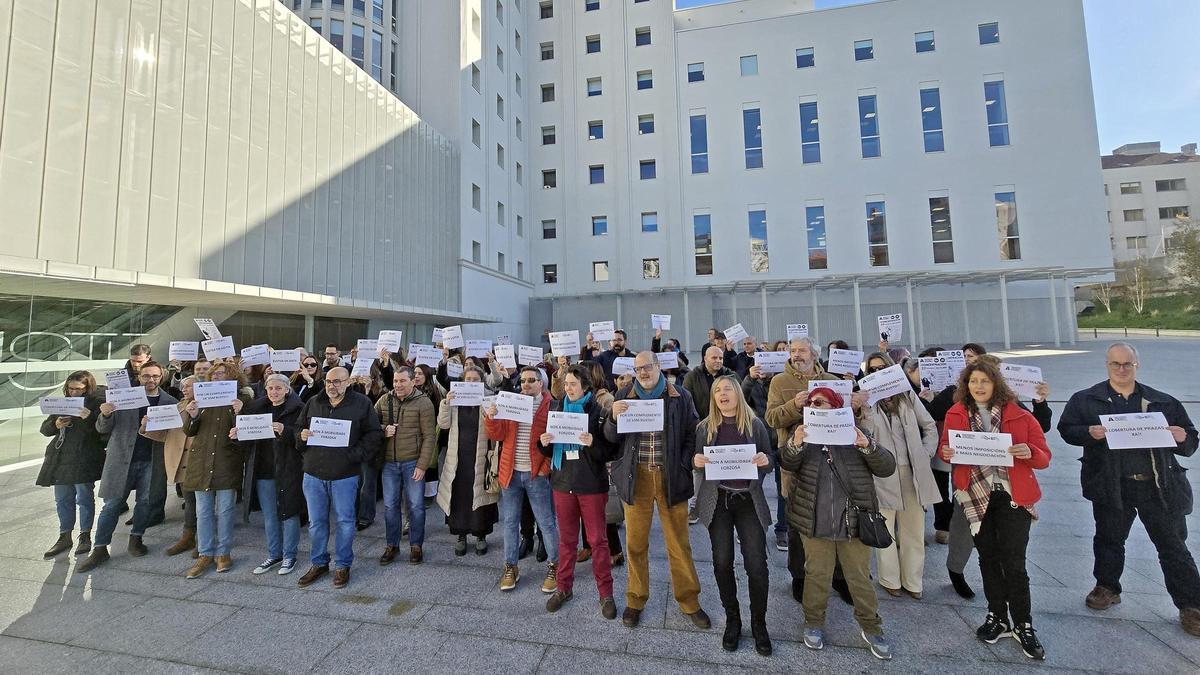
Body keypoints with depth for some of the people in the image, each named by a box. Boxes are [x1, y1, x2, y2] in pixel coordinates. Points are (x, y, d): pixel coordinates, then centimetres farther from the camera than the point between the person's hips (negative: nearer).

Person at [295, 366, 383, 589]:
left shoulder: (362, 403, -6)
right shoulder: (313, 403, 5)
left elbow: (374, 433, -6)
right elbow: (299, 429, 14)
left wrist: (355, 455, -14)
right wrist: (301, 437, -8)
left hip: (344, 475, -3)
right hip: (313, 473, 4)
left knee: (344, 521, 8)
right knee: (316, 522, 15)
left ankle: (343, 565, 24)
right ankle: (319, 563, 34)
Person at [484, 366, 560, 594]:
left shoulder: (550, 405, -6)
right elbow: (497, 435, 1)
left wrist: (546, 466, -13)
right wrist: (491, 418, -17)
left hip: (537, 474, -3)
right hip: (511, 472, 4)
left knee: (546, 522, 6)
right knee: (510, 521, 14)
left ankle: (554, 566, 24)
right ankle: (510, 567, 30)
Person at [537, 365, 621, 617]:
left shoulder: (599, 412, -8)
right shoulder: (557, 410, 5)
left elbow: (611, 451, -9)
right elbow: (549, 451, 11)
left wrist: (593, 443, -27)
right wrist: (544, 443, -11)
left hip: (592, 485, -3)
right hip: (563, 483, 3)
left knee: (598, 540, 6)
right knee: (566, 538, 15)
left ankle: (606, 593, 22)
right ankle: (564, 587, 33)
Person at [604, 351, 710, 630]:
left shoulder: (680, 396, 1)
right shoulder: (624, 396, 3)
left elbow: (692, 435, 6)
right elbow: (611, 437, 3)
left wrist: (683, 466, -5)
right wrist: (614, 416, -17)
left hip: (671, 477, 0)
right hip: (636, 477, 1)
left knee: (679, 543, 9)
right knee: (635, 542, 10)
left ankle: (689, 600, 30)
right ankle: (635, 600, 30)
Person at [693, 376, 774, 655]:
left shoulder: (755, 424, 1)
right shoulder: (705, 427, 2)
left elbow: (770, 459, 5)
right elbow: (698, 462, 7)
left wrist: (765, 461, -17)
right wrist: (696, 461, -15)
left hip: (749, 500, 0)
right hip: (717, 500, 1)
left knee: (756, 563, -1)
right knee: (722, 562, 6)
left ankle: (758, 623, 22)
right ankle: (732, 619, 28)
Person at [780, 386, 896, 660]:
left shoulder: (855, 434, 2)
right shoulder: (803, 433, 2)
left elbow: (887, 467, -4)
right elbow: (788, 464, -13)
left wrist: (867, 446, -23)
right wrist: (795, 444, -34)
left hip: (853, 521, 0)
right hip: (815, 522, 0)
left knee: (860, 578, 15)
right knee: (817, 575, 12)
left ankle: (871, 627, 35)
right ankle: (813, 622, 32)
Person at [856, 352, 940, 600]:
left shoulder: (907, 395, 8)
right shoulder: (866, 399, 1)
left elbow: (930, 426, 14)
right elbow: (864, 434, -7)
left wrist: (926, 454, 4)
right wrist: (863, 410, -21)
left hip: (912, 471, 3)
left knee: (914, 529, 10)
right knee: (885, 529, 5)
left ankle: (912, 581, 26)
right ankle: (890, 580, 21)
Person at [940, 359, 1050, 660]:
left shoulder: (1019, 415, -1)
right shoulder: (955, 414, 2)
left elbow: (1044, 457, 1)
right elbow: (945, 447, 5)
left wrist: (1029, 452, -21)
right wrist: (947, 453, -17)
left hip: (1013, 496, -1)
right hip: (976, 495, 2)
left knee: (1013, 562, 0)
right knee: (988, 558, 13)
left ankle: (1023, 626, 20)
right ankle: (997, 617, 29)